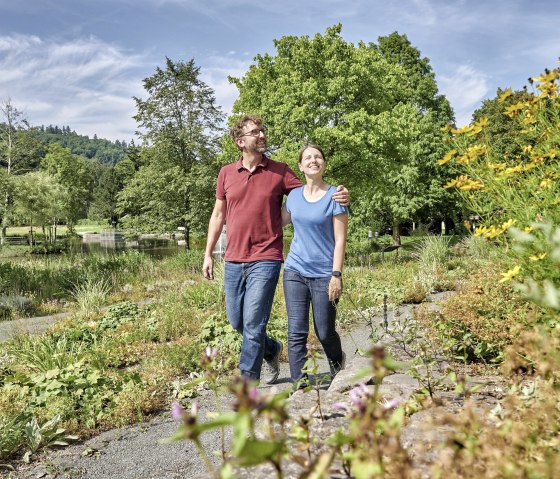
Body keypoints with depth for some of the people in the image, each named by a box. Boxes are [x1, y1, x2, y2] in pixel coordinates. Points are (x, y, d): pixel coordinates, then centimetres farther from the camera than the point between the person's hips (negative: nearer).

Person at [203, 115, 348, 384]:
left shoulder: (280, 171, 1)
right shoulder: (226, 173, 8)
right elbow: (218, 215, 13)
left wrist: (336, 197, -17)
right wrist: (208, 254, 11)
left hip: (265, 260, -4)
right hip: (233, 261, 4)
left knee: (253, 322, -5)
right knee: (236, 321, 13)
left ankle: (248, 380, 9)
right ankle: (271, 350, 39)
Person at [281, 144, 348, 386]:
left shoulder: (334, 196, -4)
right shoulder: (294, 196, 8)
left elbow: (340, 239, -7)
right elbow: (278, 222, 25)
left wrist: (337, 275, -13)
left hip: (324, 275, -3)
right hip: (295, 271, 3)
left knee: (325, 332, 7)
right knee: (296, 331, -1)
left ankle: (338, 368, 37)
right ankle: (298, 382, 7)